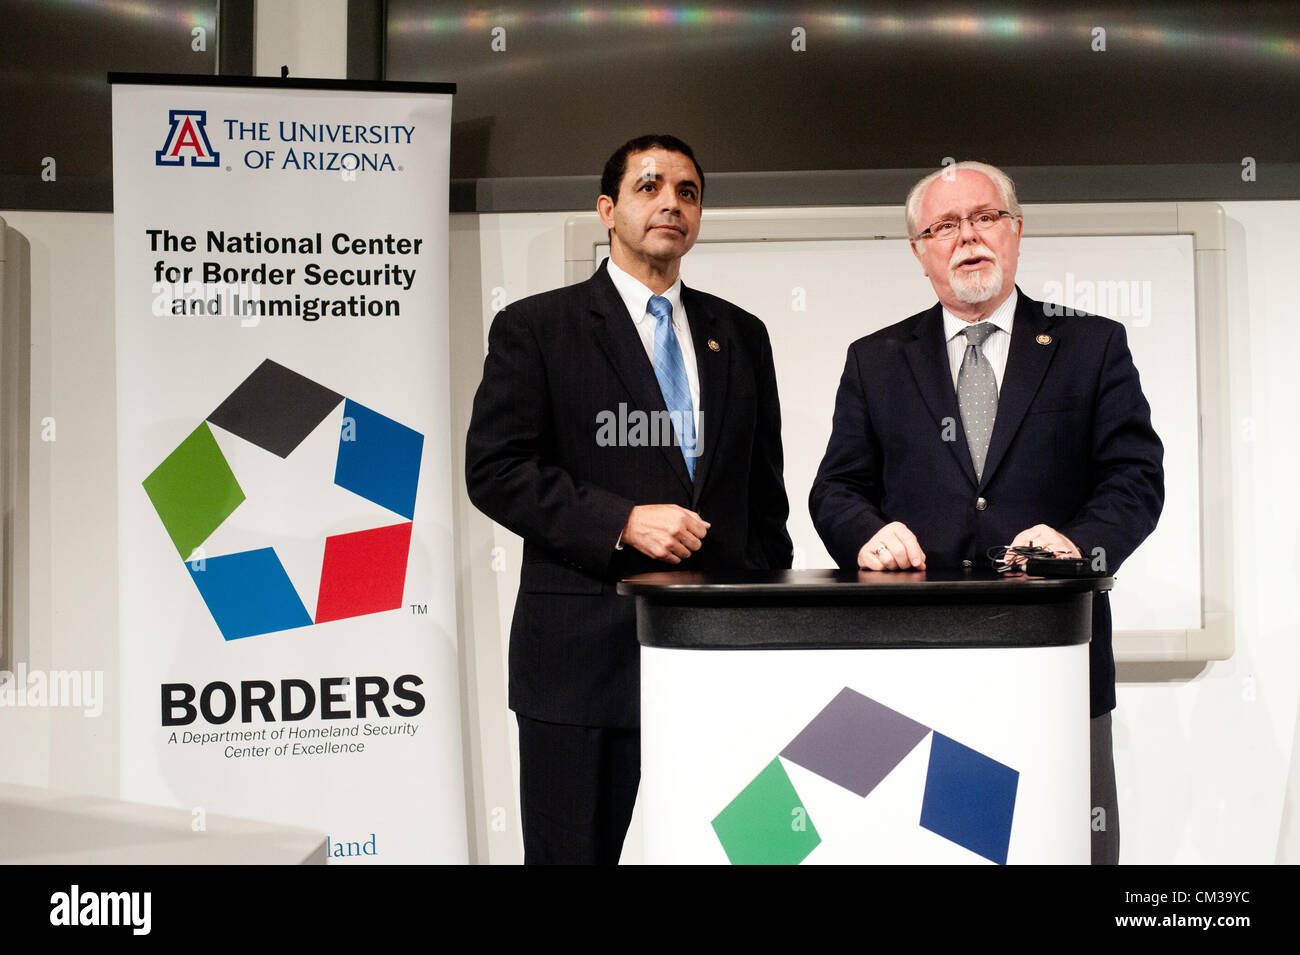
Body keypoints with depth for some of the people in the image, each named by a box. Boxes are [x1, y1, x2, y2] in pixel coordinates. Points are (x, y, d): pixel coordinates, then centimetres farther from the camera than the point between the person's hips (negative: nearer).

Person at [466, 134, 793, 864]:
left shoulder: (741, 336, 15)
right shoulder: (534, 328, 2)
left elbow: (766, 488, 17)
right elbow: (495, 470, -6)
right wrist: (621, 522, -16)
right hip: (586, 654, -3)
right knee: (575, 849, 5)